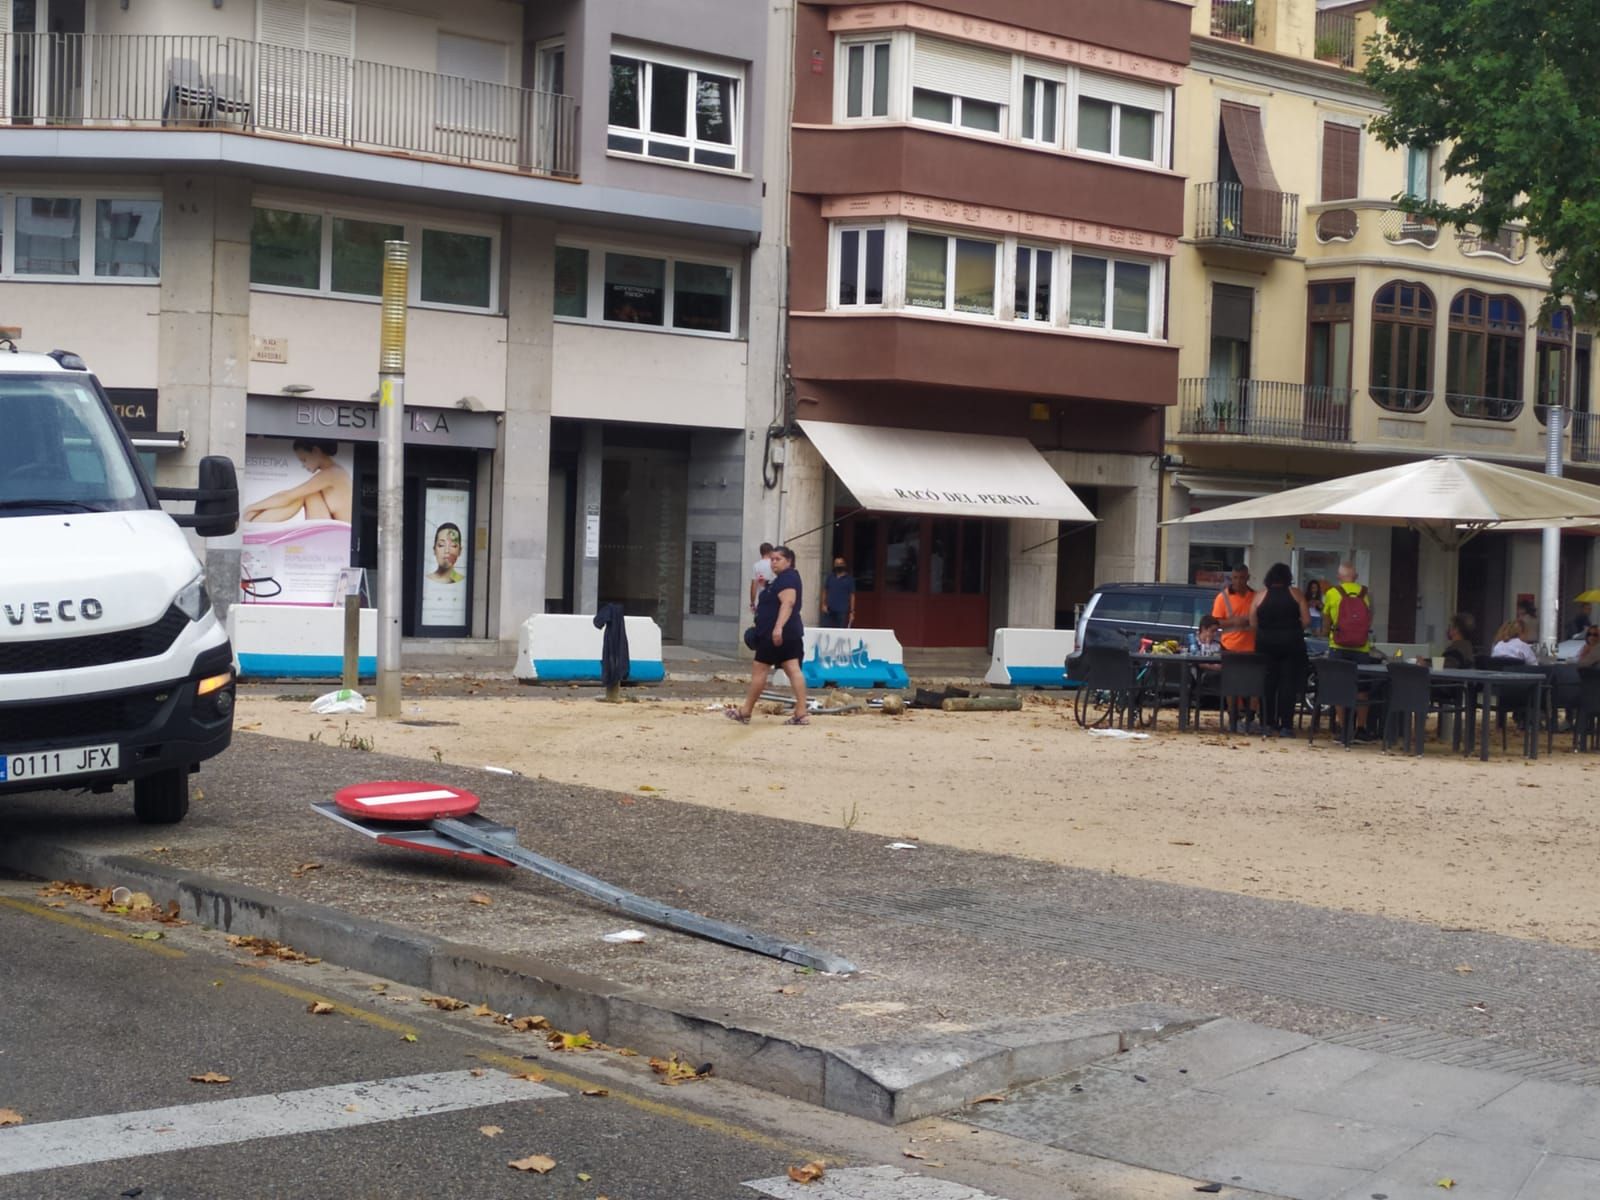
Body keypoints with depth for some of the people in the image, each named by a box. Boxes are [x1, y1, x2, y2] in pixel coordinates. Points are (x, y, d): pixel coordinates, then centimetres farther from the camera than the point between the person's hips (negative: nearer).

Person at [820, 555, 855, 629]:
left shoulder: (849, 579, 2)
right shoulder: (830, 577, 11)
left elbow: (852, 596, 0)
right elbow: (825, 591, 16)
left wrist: (852, 612, -5)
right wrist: (824, 604, 1)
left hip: (843, 611, -3)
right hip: (829, 610, 3)